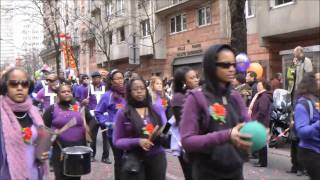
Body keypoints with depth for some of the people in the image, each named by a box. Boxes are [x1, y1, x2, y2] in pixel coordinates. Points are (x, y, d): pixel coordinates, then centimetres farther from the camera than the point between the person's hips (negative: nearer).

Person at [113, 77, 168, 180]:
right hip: (135, 160, -2)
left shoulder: (157, 109, 3)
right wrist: (138, 141, -19)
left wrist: (160, 134, -15)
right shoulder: (122, 113, -4)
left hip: (157, 157, 2)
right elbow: (117, 141, -4)